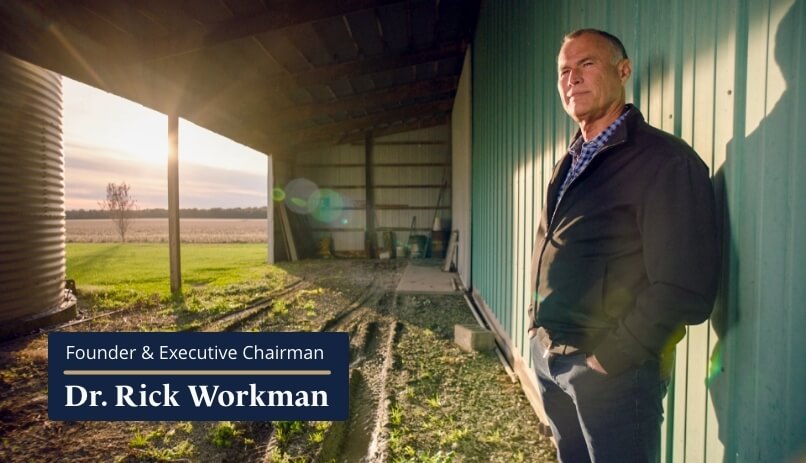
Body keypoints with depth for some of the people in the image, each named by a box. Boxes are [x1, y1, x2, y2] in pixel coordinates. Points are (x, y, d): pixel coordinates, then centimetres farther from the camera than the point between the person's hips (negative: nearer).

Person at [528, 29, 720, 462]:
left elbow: (684, 289, -19)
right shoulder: (571, 162, 11)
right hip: (549, 355, 7)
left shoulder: (665, 160, -14)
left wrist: (611, 358, -16)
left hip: (612, 370, -7)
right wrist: (540, 328, 8)